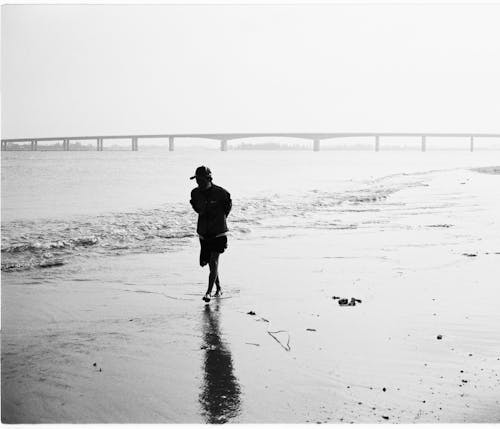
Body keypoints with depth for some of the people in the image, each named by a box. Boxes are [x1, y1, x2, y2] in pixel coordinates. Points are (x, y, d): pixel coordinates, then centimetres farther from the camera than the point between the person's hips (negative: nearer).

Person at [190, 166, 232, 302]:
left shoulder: (220, 192, -12)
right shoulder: (195, 193, 1)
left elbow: (228, 205, 6)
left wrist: (220, 219, 6)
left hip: (219, 232, -5)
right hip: (203, 233, 5)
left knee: (214, 262, -13)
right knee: (208, 263, 11)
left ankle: (209, 291, -13)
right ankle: (219, 288, 29)